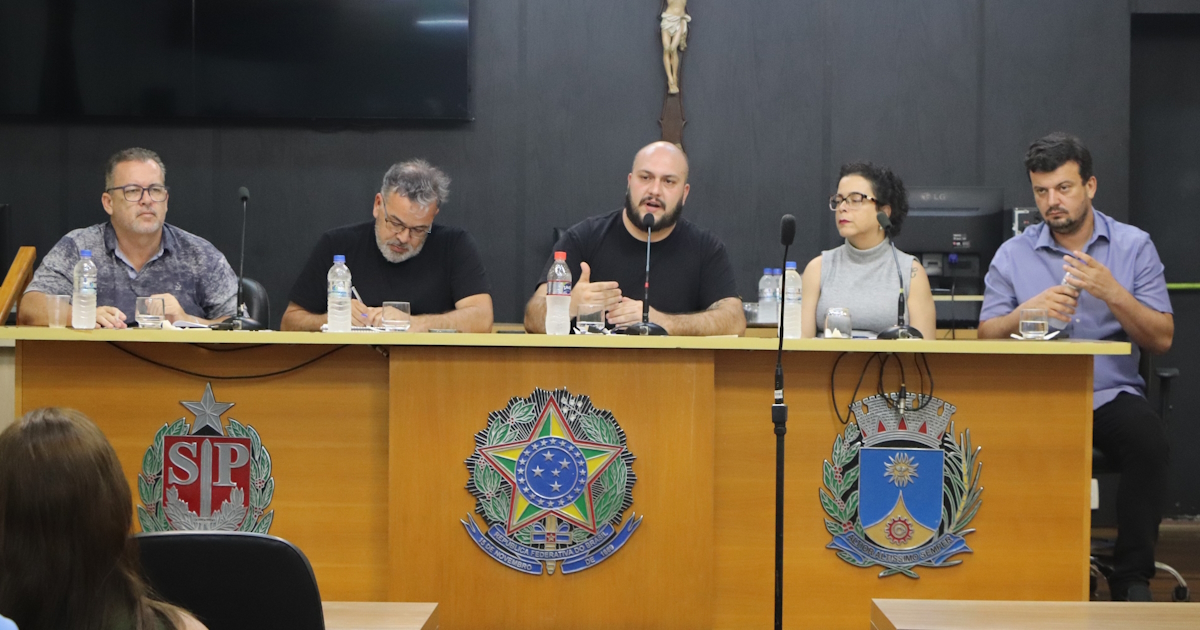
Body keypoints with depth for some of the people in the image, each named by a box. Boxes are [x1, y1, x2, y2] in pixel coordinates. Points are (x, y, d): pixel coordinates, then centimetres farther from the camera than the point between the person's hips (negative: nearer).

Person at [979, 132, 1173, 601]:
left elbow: (1161, 339, 0)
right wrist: (1029, 311, -16)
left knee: (1148, 437, -32)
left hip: (1111, 393, 0)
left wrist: (1113, 294, -15)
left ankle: (1132, 579, -18)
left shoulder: (1134, 246, 6)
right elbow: (986, 338, 3)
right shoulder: (1013, 255, 9)